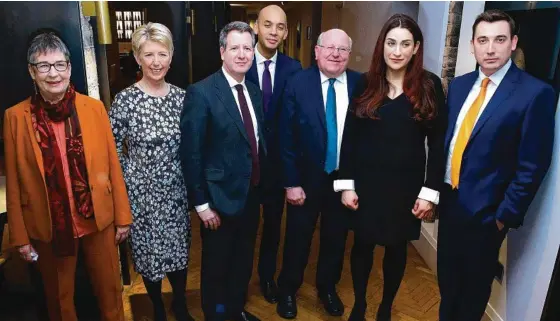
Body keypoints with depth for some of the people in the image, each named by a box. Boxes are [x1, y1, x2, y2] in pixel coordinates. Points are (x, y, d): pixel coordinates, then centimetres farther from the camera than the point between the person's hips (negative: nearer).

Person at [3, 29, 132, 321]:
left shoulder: (94, 108, -5)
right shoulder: (15, 117, -6)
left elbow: (113, 165, -2)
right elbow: (14, 183, -2)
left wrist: (122, 216, 1)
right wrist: (20, 236, 0)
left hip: (99, 220, 1)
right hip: (47, 228, 0)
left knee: (110, 292, 17)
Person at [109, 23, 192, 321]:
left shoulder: (181, 96, -2)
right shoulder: (125, 100, -12)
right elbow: (112, 151, -7)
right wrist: (127, 188, -7)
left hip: (176, 189, 3)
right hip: (141, 191, -3)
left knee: (179, 249, 15)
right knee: (149, 251, 14)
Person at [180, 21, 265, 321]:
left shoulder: (255, 91, 6)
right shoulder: (201, 92, -15)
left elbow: (259, 142, 9)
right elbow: (191, 154, -16)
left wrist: (260, 188, 7)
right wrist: (202, 203, -15)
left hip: (252, 195, 6)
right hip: (220, 198, -6)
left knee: (243, 262, 24)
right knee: (216, 267, 15)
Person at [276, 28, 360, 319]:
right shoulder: (298, 84, -10)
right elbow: (286, 138, -10)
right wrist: (291, 183, -12)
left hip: (346, 178, 2)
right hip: (307, 179, -2)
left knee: (336, 238, 19)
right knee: (297, 238, 14)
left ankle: (327, 288, 44)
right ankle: (288, 290, 39)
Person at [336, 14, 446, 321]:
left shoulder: (430, 86, -4)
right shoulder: (365, 83, -1)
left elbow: (438, 143, -3)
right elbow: (349, 137, -1)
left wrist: (430, 191, -7)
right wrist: (346, 184, -5)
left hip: (406, 185, 0)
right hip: (366, 182, 1)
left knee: (397, 248, 14)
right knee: (363, 244, 12)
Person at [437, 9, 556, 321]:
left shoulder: (536, 93, -13)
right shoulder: (459, 85, 4)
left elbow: (533, 165, -13)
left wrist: (506, 215, -13)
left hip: (485, 208, -5)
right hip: (449, 198, 5)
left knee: (475, 284, 15)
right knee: (447, 276, 22)